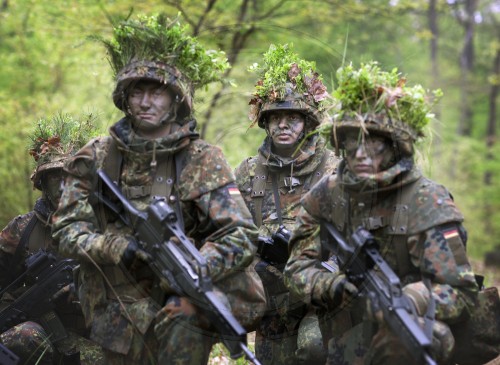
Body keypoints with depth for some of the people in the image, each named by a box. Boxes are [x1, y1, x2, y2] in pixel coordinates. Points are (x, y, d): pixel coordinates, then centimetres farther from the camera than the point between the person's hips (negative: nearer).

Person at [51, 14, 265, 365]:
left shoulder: (203, 160, -7)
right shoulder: (97, 158, 0)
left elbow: (242, 237, -13)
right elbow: (67, 230, -3)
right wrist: (118, 247, -21)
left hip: (181, 299, -2)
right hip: (120, 319, 2)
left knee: (182, 319, -28)